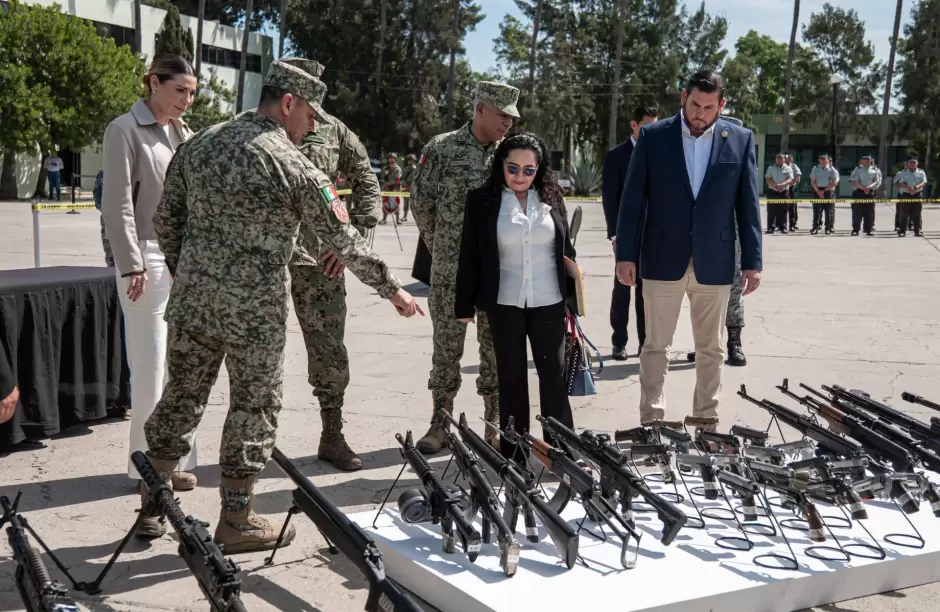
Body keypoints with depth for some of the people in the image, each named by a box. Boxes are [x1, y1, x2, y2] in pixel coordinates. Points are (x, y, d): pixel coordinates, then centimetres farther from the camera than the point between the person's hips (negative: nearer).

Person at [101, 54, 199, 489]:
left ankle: (176, 459, 16)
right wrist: (132, 265, -14)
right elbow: (117, 205, -10)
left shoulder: (182, 133, 14)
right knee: (152, 367, -2)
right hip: (148, 261, -6)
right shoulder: (126, 130, -6)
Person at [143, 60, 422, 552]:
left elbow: (166, 219, 10)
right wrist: (392, 289, 3)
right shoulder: (294, 165, -11)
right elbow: (344, 241, -8)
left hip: (192, 298, 6)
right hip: (254, 308, -6)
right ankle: (236, 523, 17)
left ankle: (152, 506, 29)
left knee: (181, 396, 17)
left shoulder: (199, 144, 6)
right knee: (254, 407, 8)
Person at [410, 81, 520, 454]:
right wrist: (442, 246, 7)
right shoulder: (442, 148, -2)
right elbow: (421, 202, 3)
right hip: (450, 270, -2)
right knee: (446, 346, 4)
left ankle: (494, 425, 17)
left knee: (496, 346, 6)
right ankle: (440, 425, 15)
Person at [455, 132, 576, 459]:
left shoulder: (552, 198, 5)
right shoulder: (482, 200, -1)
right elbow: (469, 256, 0)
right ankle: (513, 453, 16)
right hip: (504, 303, -1)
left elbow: (566, 250, 11)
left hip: (549, 302, 1)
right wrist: (465, 305, -1)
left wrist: (573, 297, 9)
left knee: (554, 376, 4)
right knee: (511, 378, 8)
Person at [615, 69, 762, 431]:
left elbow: (748, 204, 4)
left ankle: (706, 419, 20)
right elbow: (633, 199, 0)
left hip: (714, 262, 1)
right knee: (656, 346, 4)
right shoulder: (653, 136, 0)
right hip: (663, 259, -1)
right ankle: (651, 421, 11)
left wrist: (752, 261, 0)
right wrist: (625, 254, -5)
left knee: (710, 349, 10)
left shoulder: (740, 140, 3)